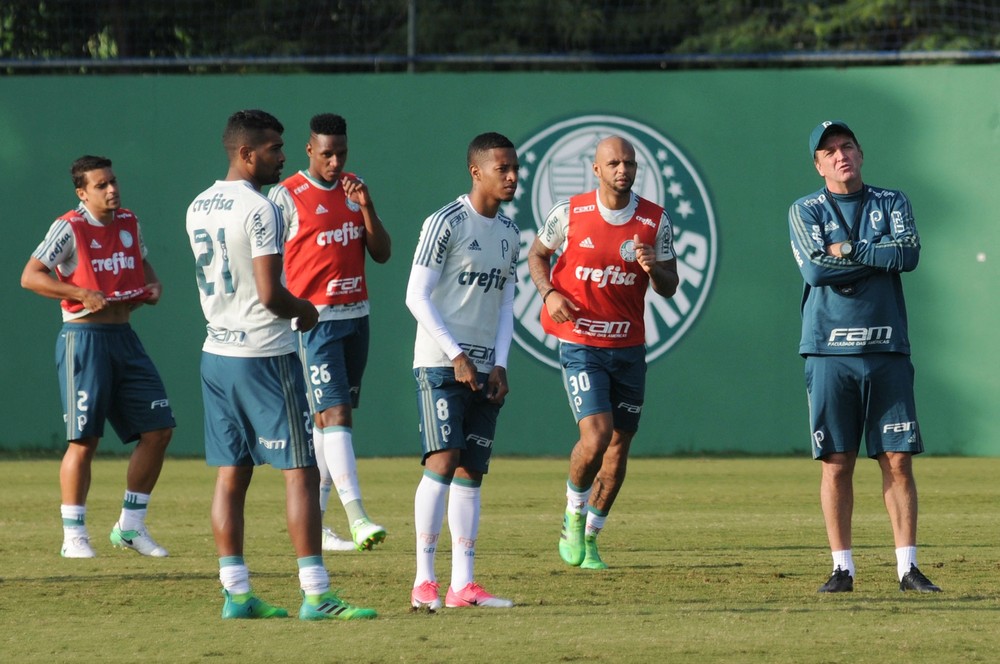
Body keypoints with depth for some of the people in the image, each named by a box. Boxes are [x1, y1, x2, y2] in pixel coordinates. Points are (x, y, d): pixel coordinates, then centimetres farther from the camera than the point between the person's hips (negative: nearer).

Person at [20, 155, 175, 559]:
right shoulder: (70, 228, -9)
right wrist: (82, 294, -21)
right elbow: (30, 276, -12)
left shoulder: (128, 223, 10)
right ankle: (74, 536, 3)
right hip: (84, 339, -7)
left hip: (125, 339, 7)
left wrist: (153, 285, 6)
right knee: (84, 439, -6)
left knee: (158, 430, 2)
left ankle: (131, 526, 13)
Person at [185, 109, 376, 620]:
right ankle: (315, 594, -8)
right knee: (301, 471, -4)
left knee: (231, 474, 9)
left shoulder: (198, 208, 10)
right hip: (264, 357, -8)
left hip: (216, 353, 8)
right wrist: (303, 309, 0)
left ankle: (236, 593, 9)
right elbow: (269, 294, -20)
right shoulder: (259, 210, -15)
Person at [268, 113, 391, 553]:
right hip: (315, 319, -6)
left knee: (327, 418, 10)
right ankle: (356, 517, -23)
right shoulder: (286, 196, -7)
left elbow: (382, 254, 8)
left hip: (356, 317, 6)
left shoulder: (355, 189, 10)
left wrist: (367, 208, -6)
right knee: (335, 414, -15)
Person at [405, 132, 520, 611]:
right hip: (441, 364, -7)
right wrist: (456, 356, -15)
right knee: (443, 460, -15)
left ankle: (463, 584, 6)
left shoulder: (509, 234, 13)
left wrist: (499, 365, 4)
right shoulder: (446, 224, -9)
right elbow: (417, 296, -11)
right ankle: (424, 581, -13)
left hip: (485, 369, 7)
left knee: (471, 472, 5)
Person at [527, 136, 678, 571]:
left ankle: (589, 537, 23)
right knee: (596, 436, -18)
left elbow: (669, 288, 5)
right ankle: (574, 516, 9)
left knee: (620, 444, 6)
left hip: (629, 346, 3)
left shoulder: (655, 221, 0)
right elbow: (537, 254, 11)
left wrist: (654, 269, -18)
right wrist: (549, 293, -7)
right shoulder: (570, 213, -5)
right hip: (580, 343, -3)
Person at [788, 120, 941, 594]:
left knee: (898, 460, -2)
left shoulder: (892, 203, 11)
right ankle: (842, 568, 5)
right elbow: (815, 270, -11)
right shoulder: (805, 212, 7)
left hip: (886, 350, 1)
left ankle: (907, 567, 1)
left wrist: (849, 251, -8)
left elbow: (909, 254, -8)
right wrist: (880, 256, -6)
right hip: (830, 353, -1)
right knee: (836, 463, -1)